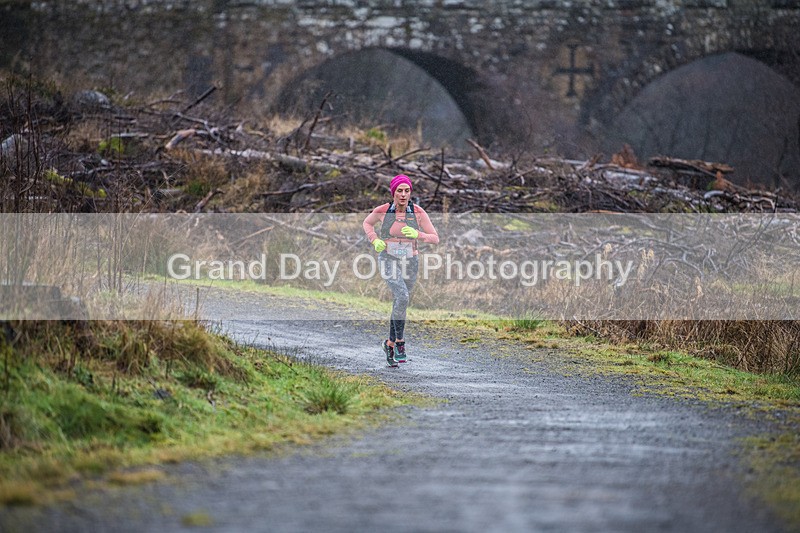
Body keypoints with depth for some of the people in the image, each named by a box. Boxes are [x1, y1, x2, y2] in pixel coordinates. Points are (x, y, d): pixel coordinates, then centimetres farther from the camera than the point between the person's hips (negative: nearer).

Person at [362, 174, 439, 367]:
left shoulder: (418, 212, -10)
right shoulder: (382, 211, -11)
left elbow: (435, 239, -8)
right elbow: (367, 223, 11)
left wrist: (417, 234, -26)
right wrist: (374, 240, -7)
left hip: (410, 262, 3)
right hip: (389, 261, -3)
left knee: (400, 304, 15)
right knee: (402, 296, -26)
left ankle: (390, 343, 37)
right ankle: (400, 342, -16)